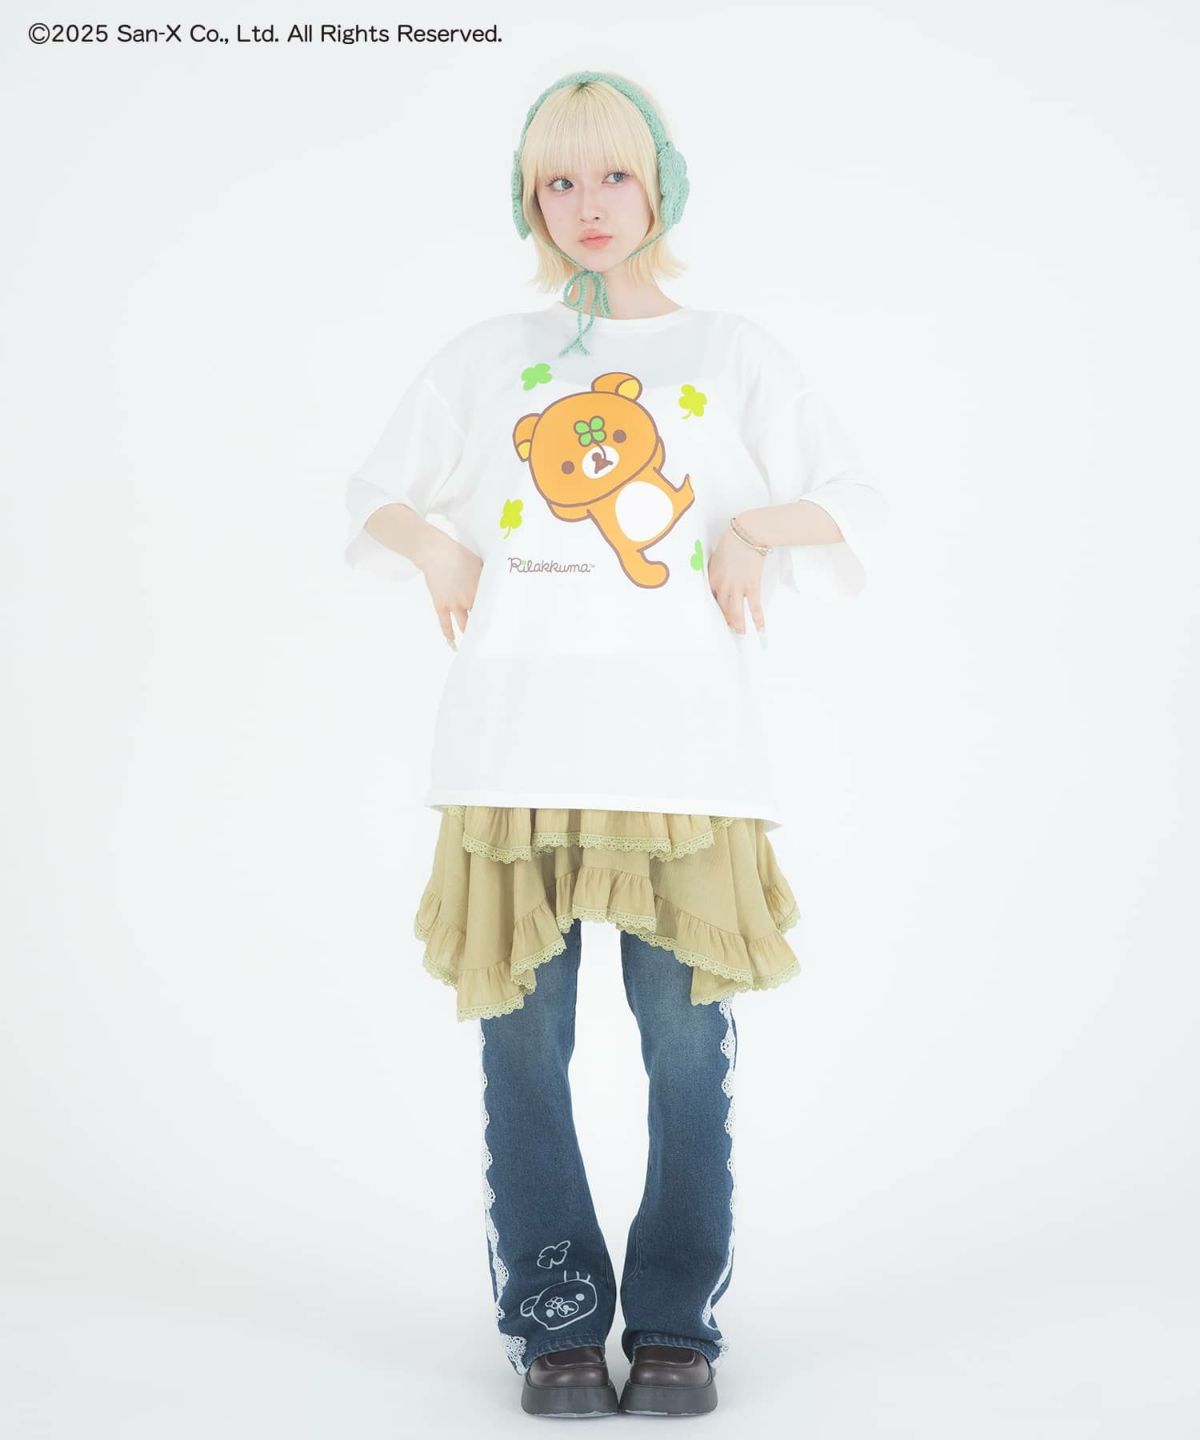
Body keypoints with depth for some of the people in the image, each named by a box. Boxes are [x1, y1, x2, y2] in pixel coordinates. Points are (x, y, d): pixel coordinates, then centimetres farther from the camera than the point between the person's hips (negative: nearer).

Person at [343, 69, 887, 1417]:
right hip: (514, 745, 1)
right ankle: (556, 1321, 14)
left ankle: (676, 1321, 13)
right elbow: (373, 494, 23)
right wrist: (436, 545, 3)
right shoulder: (483, 358, 15)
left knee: (687, 1043, -2)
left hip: (686, 749, -1)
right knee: (521, 1043, 1)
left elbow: (857, 500, 15)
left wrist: (756, 526, -3)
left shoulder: (734, 353, 13)